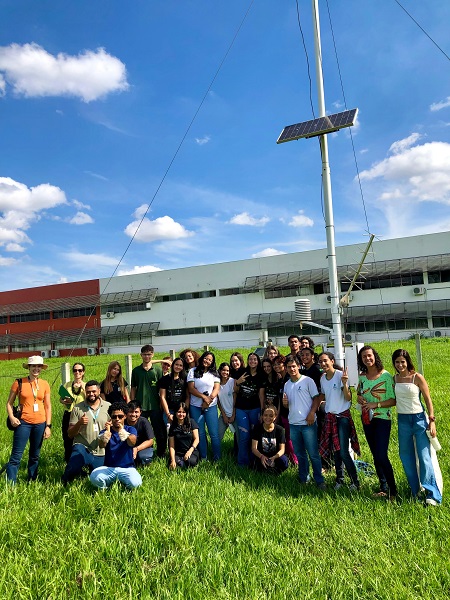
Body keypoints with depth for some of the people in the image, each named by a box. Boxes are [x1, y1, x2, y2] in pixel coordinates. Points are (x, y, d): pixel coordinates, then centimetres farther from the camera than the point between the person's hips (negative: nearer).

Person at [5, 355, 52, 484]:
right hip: (23, 423, -3)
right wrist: (11, 417, -13)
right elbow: (9, 402, 4)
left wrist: (48, 426, 3)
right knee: (16, 456, -5)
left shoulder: (45, 384, 4)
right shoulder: (19, 382, -3)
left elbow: (48, 406, 7)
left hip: (40, 424, 3)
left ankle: (32, 481, 29)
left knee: (35, 456, 14)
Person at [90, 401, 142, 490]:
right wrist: (107, 431, -40)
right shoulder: (105, 431, 6)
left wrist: (122, 431, -43)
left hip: (127, 468, 0)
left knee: (135, 483, -29)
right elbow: (102, 445, -17)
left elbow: (132, 443, -21)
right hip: (109, 467, 1)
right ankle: (111, 482, 3)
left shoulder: (130, 429, 2)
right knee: (94, 478, -29)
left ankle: (122, 481, 6)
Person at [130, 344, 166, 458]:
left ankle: (161, 453, 19)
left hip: (155, 406, -1)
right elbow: (133, 389, 10)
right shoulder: (136, 370, 6)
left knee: (159, 430, 5)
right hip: (140, 406, 1)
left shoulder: (157, 369, 1)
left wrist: (162, 404, -2)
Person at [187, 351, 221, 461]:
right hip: (196, 407, 0)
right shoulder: (193, 371, 4)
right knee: (200, 433, 6)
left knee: (214, 433, -2)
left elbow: (217, 388, 0)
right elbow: (191, 389, -4)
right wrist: (204, 397, -14)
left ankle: (217, 457, 10)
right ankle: (203, 457, 18)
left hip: (211, 407, 1)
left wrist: (209, 399, -15)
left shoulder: (214, 373, 9)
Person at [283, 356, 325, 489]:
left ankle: (319, 481, 12)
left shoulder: (307, 380, -4)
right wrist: (284, 402, -4)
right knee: (300, 454, 15)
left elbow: (317, 398, -6)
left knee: (313, 454, 0)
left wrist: (312, 413, -17)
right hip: (293, 424, 5)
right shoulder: (287, 384, 12)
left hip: (308, 423, -5)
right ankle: (303, 479, 27)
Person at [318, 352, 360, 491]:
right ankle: (339, 479, 26)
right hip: (329, 417, 6)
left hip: (343, 417, -6)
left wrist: (344, 383, -31)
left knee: (343, 452, -9)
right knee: (335, 451, 12)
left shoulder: (340, 375, -13)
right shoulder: (322, 378, 6)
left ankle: (355, 481, 8)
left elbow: (348, 398, -17)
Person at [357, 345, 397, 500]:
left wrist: (376, 404, -20)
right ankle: (383, 488, 27)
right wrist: (359, 399, -2)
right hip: (367, 419, 6)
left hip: (382, 419, -6)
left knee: (382, 456, -10)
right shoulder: (362, 376, 5)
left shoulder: (386, 376, -11)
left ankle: (393, 490, 7)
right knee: (376, 456, 14)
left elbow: (394, 400, -11)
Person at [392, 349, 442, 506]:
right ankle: (416, 491, 28)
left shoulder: (417, 377, -8)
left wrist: (432, 421, -9)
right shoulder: (394, 379, 3)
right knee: (406, 457, 12)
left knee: (424, 456, -6)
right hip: (403, 420, 4)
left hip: (419, 419, -4)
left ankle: (432, 495, 2)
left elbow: (428, 400, -5)